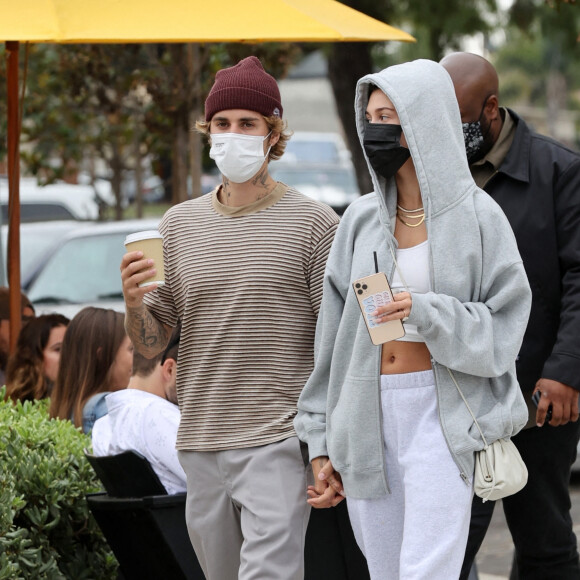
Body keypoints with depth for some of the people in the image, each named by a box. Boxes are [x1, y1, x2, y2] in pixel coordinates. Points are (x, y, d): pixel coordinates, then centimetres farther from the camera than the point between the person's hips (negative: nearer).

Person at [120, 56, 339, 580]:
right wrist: (134, 303, -10)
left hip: (279, 443, -5)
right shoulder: (179, 223, 11)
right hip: (200, 443, 5)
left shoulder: (313, 223, -1)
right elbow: (150, 345, 13)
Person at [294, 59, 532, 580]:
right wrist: (323, 446, 10)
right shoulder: (361, 220, 10)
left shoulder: (475, 215, -2)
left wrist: (427, 313, -20)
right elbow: (334, 336, 12)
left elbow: (504, 327, -4)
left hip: (439, 414, -5)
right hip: (366, 415, 5)